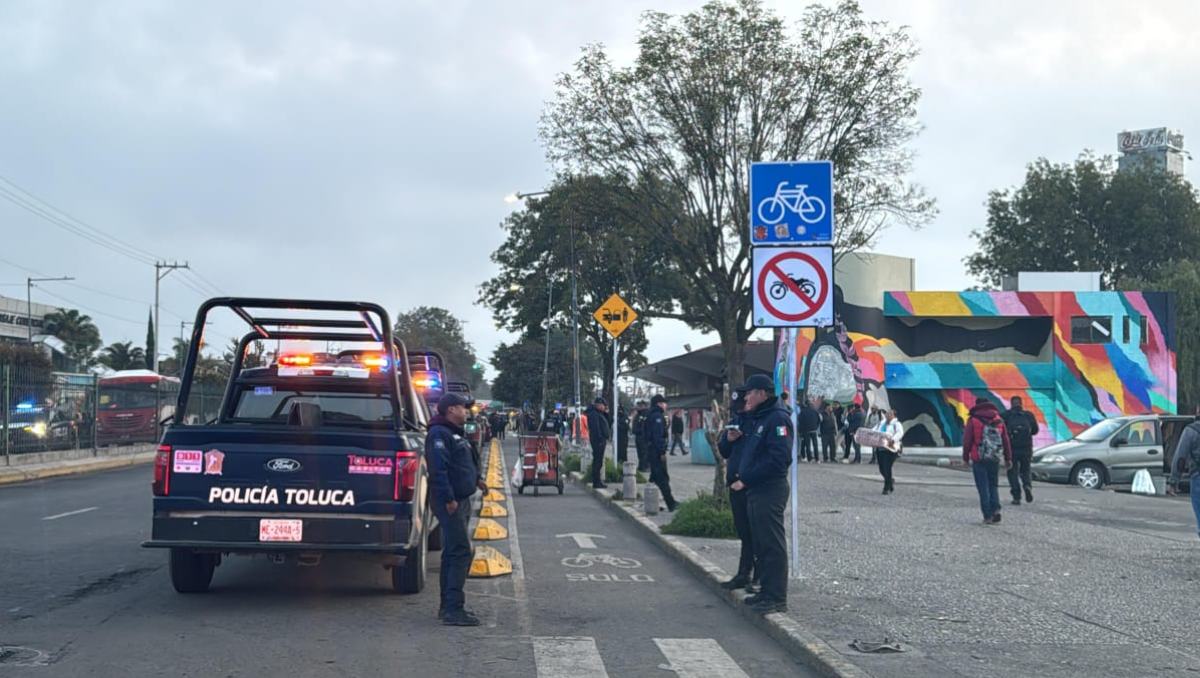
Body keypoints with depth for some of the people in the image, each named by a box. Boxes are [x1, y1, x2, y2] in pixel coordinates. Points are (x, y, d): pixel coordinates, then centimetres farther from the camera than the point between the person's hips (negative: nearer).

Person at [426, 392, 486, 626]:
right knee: (460, 552, -14)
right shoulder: (439, 434, -14)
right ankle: (453, 609, -15)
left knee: (453, 553, 14)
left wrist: (476, 479, 22)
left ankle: (448, 606, 21)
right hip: (451, 503, -11)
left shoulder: (456, 433, 19)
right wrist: (448, 499, -27)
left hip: (461, 501, 11)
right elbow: (438, 468, -23)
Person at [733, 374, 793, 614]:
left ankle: (777, 598, -2)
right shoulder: (755, 418, 18)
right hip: (754, 491, 10)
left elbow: (777, 459, -23)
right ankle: (767, 591, 24)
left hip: (770, 491, -10)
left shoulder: (777, 418, -14)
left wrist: (746, 479, -20)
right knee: (761, 544, 15)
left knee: (772, 545, -6)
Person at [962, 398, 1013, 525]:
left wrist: (966, 457, 6)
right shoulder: (999, 420, 9)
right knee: (993, 485, 15)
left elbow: (967, 441, -3)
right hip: (995, 459, 3)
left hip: (979, 459, -3)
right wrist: (1008, 458, 15)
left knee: (983, 487, 1)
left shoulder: (973, 420, -3)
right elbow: (1006, 440, 10)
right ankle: (996, 510, -3)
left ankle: (988, 516, -3)